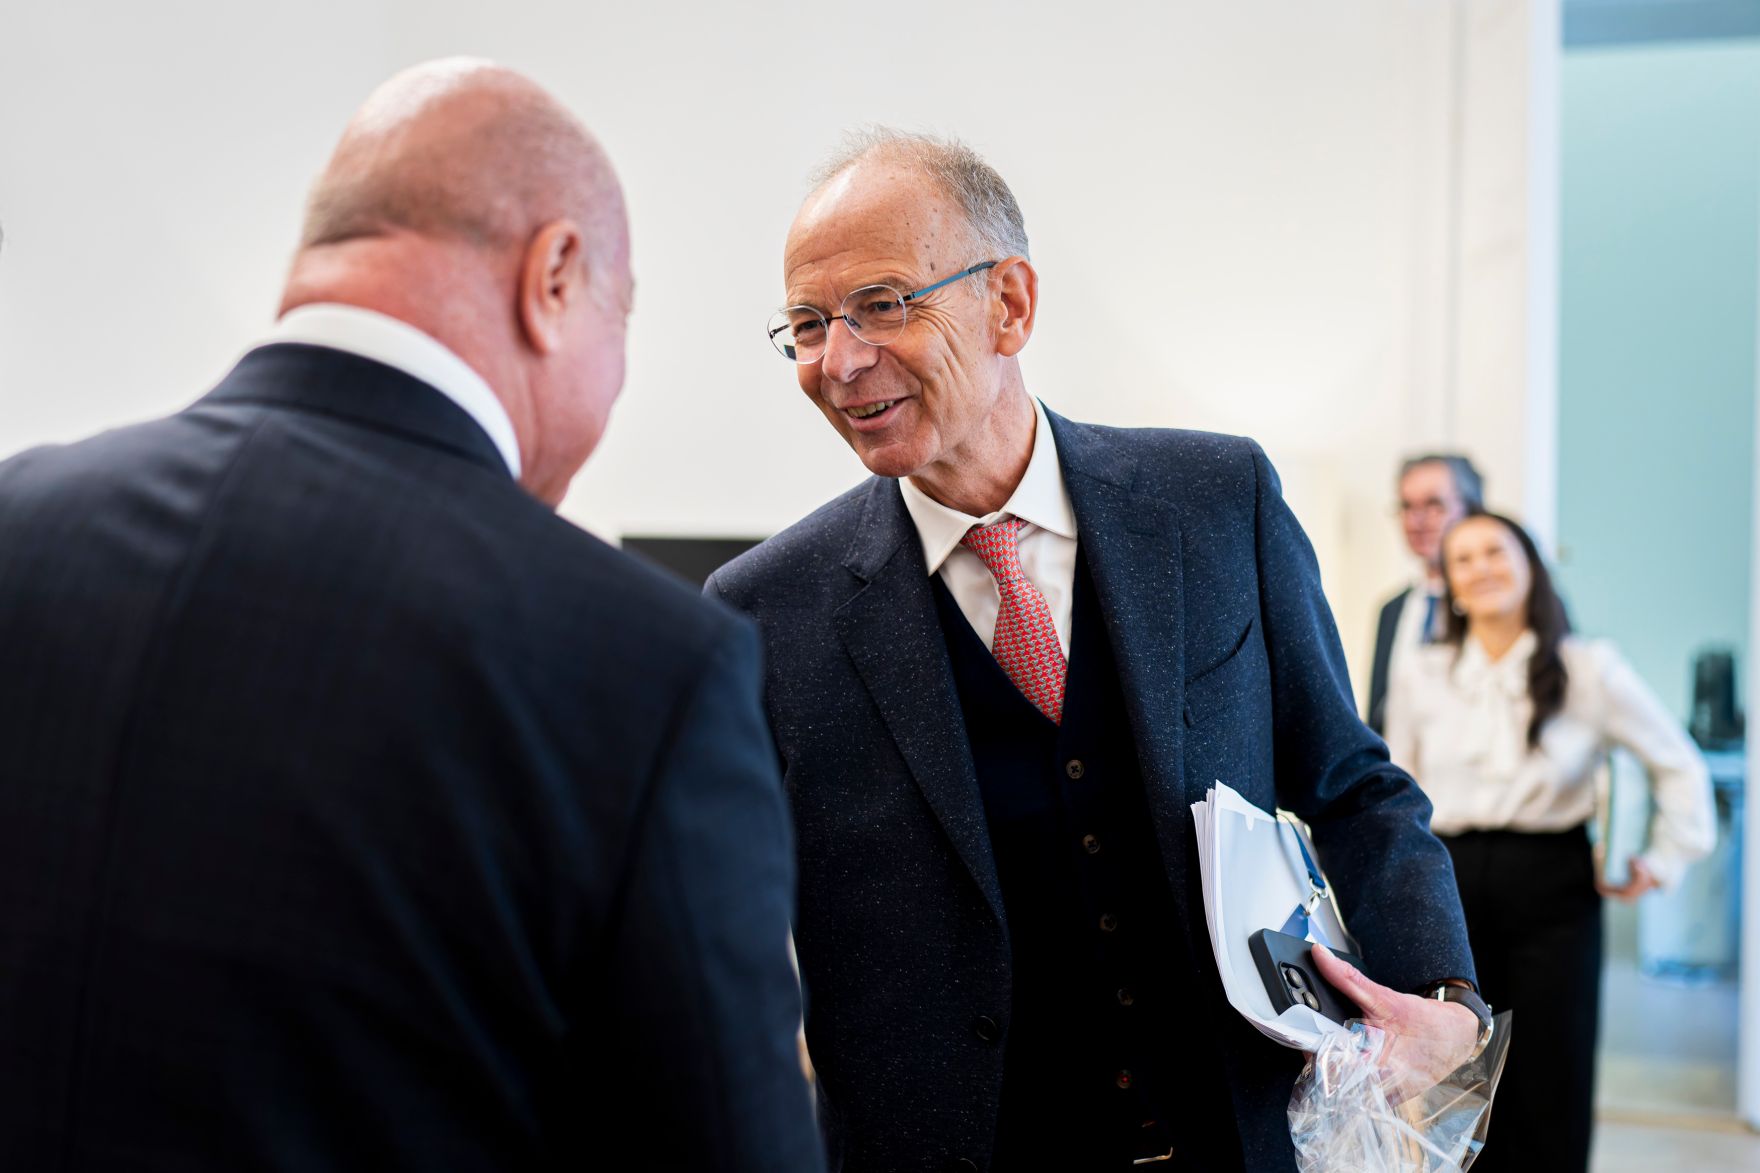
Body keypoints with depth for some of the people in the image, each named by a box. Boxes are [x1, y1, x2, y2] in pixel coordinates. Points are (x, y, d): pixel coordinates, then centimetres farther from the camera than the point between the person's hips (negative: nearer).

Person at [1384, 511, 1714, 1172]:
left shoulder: (1588, 669, -1)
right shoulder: (1421, 678, 6)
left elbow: (1681, 767, 8)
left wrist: (1664, 863, 4)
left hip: (1551, 888, -2)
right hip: (1451, 884, 2)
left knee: (1551, 1088, 2)